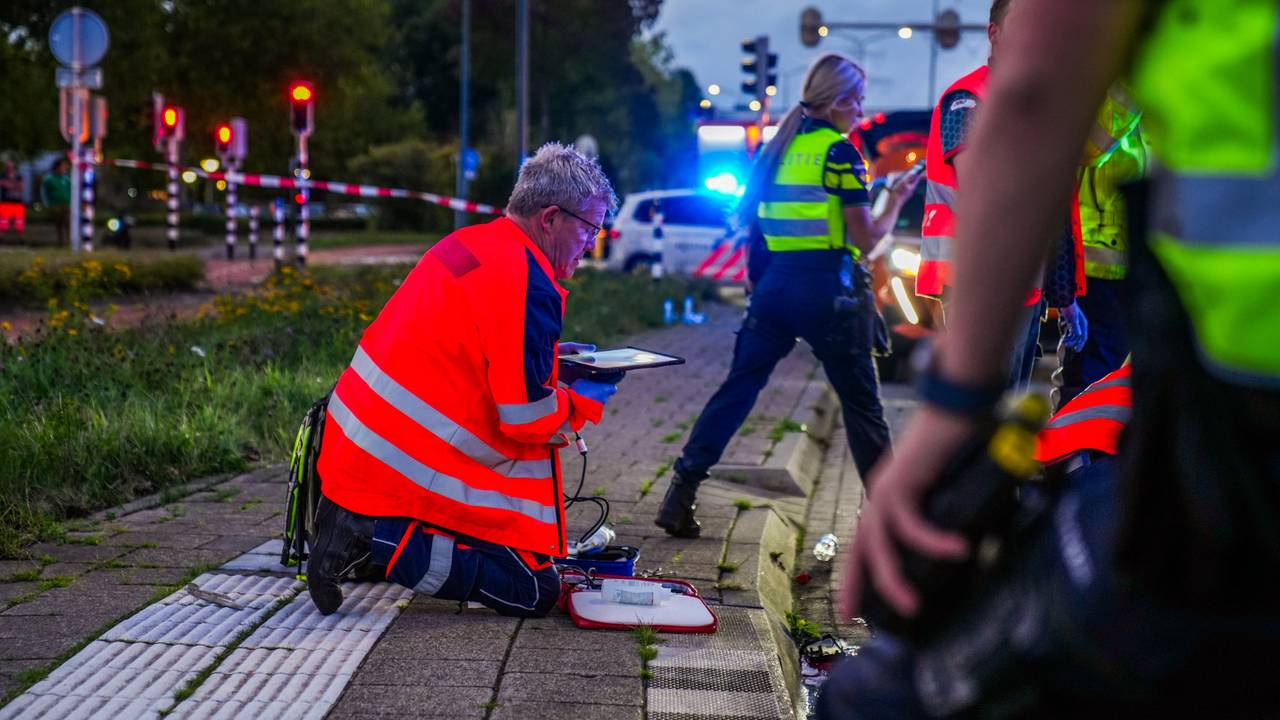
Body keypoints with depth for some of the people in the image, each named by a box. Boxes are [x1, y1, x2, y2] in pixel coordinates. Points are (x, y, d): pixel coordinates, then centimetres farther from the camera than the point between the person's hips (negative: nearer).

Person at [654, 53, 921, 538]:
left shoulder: (777, 147, 11)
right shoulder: (839, 151, -9)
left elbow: (745, 216, 16)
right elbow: (866, 238, -9)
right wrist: (896, 202, 6)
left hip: (775, 282, 6)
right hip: (828, 289, -6)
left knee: (738, 388, 6)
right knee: (860, 399, 7)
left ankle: (681, 494, -2)